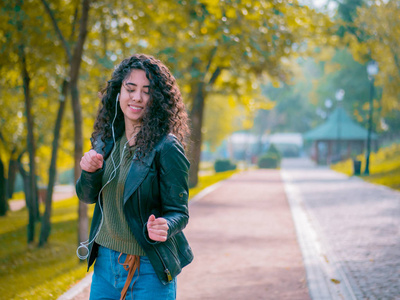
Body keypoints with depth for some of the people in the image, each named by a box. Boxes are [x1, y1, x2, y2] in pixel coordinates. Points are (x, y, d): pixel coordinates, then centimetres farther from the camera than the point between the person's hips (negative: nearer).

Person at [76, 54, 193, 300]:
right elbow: (87, 196, 11)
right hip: (105, 262, 5)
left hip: (149, 270, -5)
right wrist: (89, 171, -10)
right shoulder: (107, 139, 4)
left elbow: (178, 211, -12)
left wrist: (162, 227, -33)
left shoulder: (167, 148, -14)